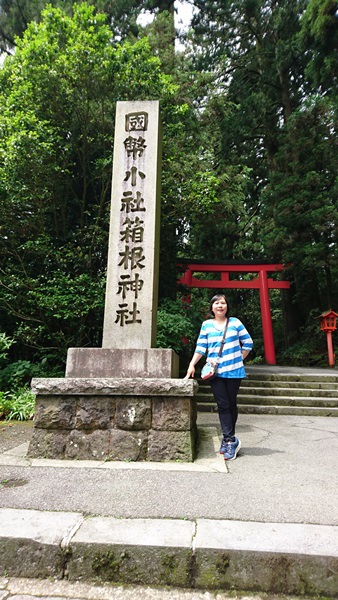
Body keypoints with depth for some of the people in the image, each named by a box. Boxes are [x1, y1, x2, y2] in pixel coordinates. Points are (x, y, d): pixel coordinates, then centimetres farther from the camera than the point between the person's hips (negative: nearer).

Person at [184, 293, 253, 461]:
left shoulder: (235, 322, 3)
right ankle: (231, 440, 5)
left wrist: (239, 359, 4)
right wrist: (192, 365, -4)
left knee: (231, 404, 8)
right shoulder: (206, 325, 5)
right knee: (223, 406, -1)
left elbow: (248, 343, 7)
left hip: (233, 371, 0)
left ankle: (227, 439, 22)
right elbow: (201, 347, 3)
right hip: (215, 371, 0)